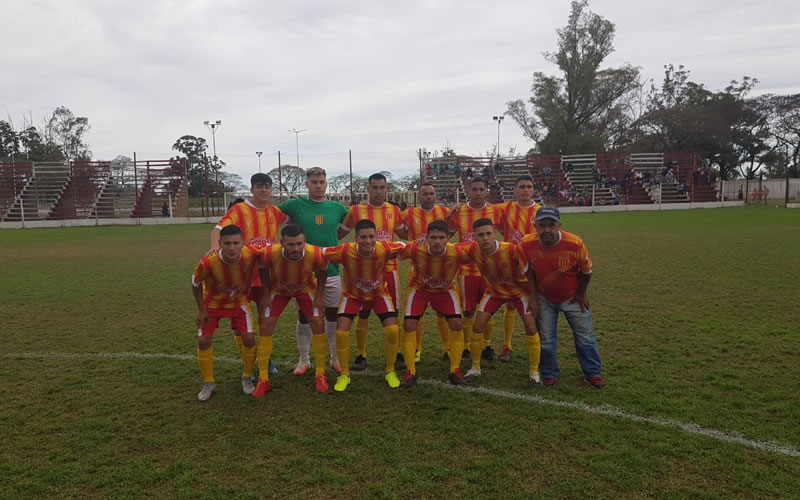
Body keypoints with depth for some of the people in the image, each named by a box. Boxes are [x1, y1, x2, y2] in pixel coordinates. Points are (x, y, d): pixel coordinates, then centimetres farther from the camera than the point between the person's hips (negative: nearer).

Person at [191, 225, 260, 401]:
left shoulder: (252, 254, -34)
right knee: (203, 341, -6)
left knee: (248, 338, -8)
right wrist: (201, 310, -8)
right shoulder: (208, 262, -36)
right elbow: (195, 284, -13)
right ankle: (208, 383, 16)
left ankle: (247, 378, 17)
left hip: (239, 301, 1)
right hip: (212, 302, -1)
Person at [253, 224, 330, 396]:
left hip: (306, 288, 0)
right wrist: (266, 295, -10)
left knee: (317, 324, -8)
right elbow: (263, 269, -12)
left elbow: (323, 270, -12)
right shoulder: (269, 254, -39)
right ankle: (263, 379, 5)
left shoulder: (316, 255, -39)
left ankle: (320, 374, 9)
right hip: (278, 289, 0)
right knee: (265, 326, -8)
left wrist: (319, 296, -11)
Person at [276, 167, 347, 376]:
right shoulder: (295, 205, -1)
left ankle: (336, 358, 24)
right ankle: (303, 360, 23)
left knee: (333, 316, 9)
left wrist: (335, 241, 8)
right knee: (303, 316, 8)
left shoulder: (336, 207, 5)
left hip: (331, 271, 1)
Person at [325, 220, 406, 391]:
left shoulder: (385, 249, -31)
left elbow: (406, 247, -11)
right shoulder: (345, 251, -34)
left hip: (379, 294, 1)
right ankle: (344, 375, 10)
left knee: (392, 330, -14)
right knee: (341, 331, -14)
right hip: (352, 295, 0)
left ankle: (390, 372, 12)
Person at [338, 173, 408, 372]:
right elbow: (339, 234, 9)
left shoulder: (394, 210, 5)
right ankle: (361, 355, 18)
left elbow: (404, 234, 19)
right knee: (363, 313, 5)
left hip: (389, 267, 2)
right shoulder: (356, 210, -1)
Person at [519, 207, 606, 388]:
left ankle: (592, 373, 26)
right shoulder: (527, 244, -25)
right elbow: (529, 270, -6)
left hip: (572, 297, 0)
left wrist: (581, 294, 0)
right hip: (544, 299, 1)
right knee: (545, 339, 7)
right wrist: (533, 298, -7)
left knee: (585, 337, 8)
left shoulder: (575, 243, -30)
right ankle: (549, 375, 26)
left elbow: (586, 271, -10)